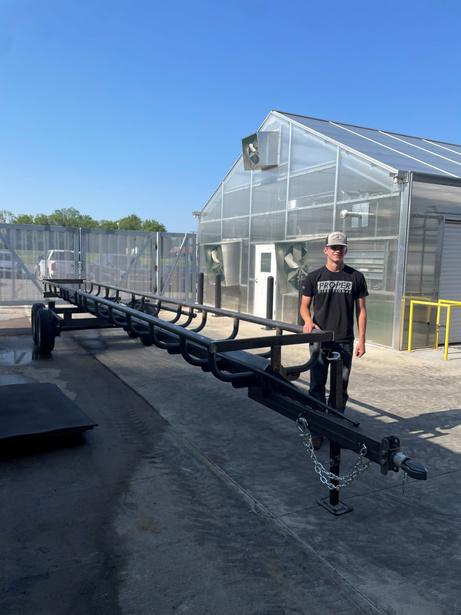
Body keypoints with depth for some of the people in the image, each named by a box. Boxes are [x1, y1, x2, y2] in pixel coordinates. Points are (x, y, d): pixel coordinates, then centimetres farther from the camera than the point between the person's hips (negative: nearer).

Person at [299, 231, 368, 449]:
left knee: (341, 388, 8)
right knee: (317, 386, 3)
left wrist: (361, 340, 1)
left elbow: (361, 309, 7)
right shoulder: (314, 277, 3)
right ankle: (317, 431, 12)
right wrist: (308, 321, -16)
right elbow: (304, 306, 6)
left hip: (344, 342, 1)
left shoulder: (356, 277, 4)